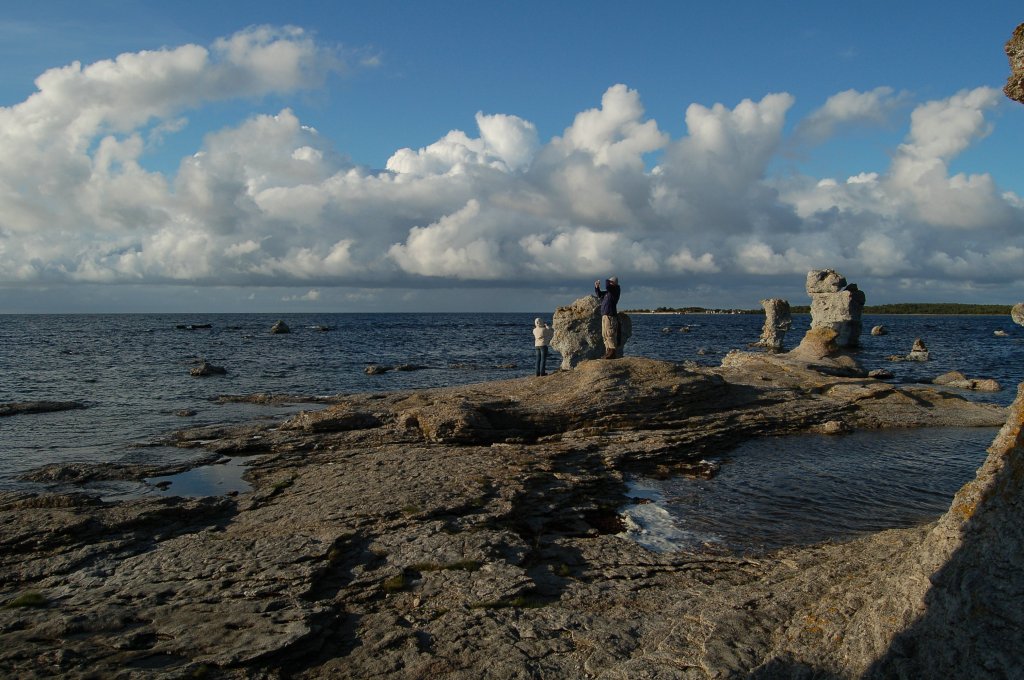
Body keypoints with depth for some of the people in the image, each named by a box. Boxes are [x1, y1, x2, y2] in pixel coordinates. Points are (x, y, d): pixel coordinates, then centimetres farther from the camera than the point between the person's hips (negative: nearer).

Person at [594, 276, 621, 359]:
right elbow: (599, 294, 31)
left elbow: (607, 286, -22)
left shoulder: (616, 290, -5)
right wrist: (597, 287, 14)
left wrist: (606, 281, 0)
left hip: (610, 316, -9)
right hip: (605, 316, 9)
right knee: (605, 335, 10)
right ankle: (608, 352, 14)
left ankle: (612, 353, -13)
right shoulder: (608, 292, 19)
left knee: (609, 334, -13)